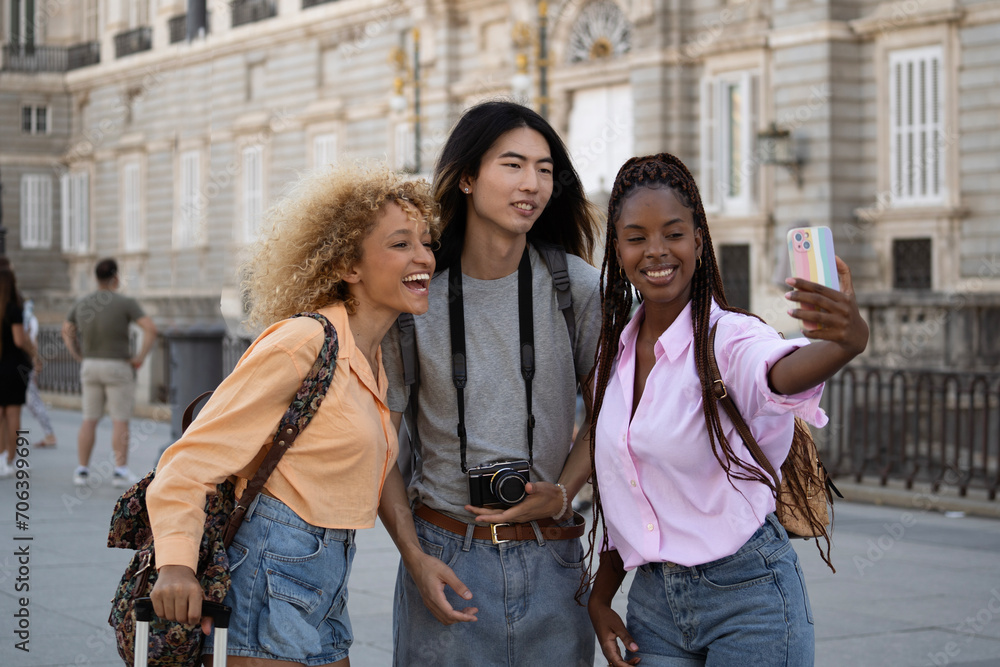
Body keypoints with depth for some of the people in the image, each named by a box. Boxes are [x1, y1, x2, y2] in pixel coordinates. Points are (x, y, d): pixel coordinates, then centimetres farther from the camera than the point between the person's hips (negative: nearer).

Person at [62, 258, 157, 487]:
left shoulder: (82, 303, 3)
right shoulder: (126, 303, -13)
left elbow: (66, 332, 12)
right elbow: (151, 329, -22)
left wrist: (80, 358, 15)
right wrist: (140, 357, -11)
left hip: (90, 367, 4)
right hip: (118, 369, -4)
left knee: (89, 421, 10)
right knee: (120, 422, 0)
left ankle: (82, 471, 8)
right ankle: (121, 472, -5)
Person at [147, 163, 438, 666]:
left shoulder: (374, 362, 13)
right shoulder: (301, 343, -14)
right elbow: (193, 459, -18)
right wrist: (176, 561, -31)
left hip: (323, 590, 9)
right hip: (271, 568, -9)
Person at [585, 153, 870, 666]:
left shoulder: (730, 338, -14)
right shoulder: (612, 355, 5)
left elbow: (782, 373, -39)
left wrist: (847, 341, -60)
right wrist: (599, 599, 10)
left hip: (747, 597, -5)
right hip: (653, 600, 5)